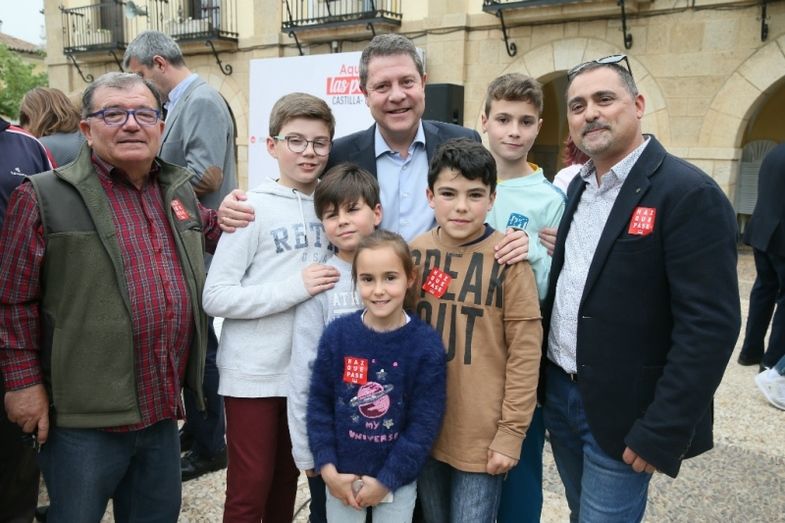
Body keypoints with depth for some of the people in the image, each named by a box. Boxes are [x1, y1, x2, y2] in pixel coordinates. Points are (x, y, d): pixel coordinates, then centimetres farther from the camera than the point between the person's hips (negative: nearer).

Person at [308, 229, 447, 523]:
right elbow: (319, 404, -2)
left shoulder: (427, 344, -13)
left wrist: (386, 480, -10)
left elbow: (424, 423, -10)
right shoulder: (337, 334, -9)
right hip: (341, 477, 1)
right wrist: (327, 468, -8)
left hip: (397, 479, -1)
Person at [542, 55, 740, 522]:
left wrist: (661, 432, -19)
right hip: (558, 392, 7)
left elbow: (710, 325, -20)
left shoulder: (689, 194, -16)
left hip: (621, 412, -7)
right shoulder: (579, 186, 8)